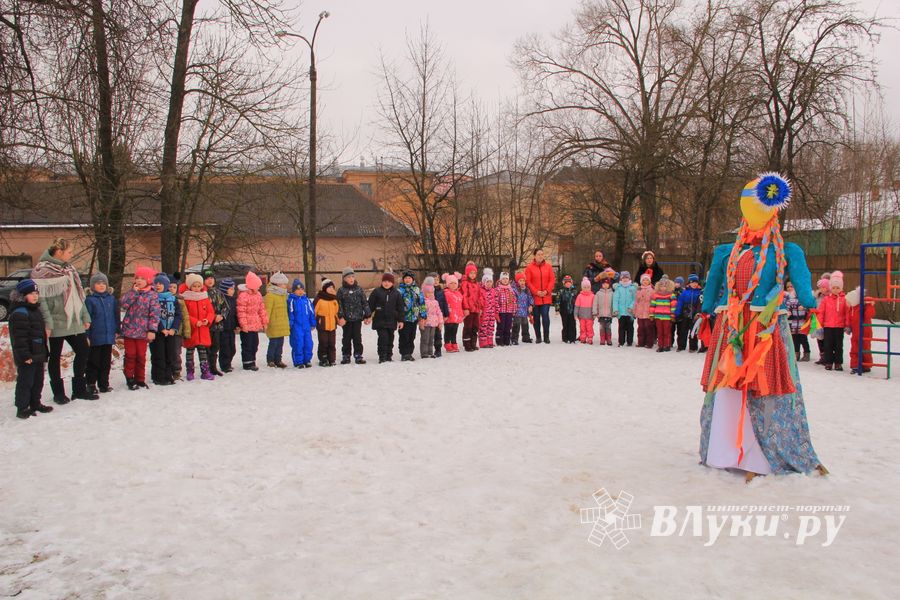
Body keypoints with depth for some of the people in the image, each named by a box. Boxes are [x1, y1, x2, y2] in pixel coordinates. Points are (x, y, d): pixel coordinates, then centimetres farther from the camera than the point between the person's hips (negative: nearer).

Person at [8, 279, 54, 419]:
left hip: (38, 355, 10)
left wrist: (44, 352, 20)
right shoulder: (19, 313, -17)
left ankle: (35, 404, 30)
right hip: (27, 357, -10)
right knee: (25, 382, -2)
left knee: (38, 381, 18)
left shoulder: (35, 310, 14)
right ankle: (22, 409, 6)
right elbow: (19, 338, -22)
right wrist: (25, 355, -23)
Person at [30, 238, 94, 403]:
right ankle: (58, 393, 17)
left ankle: (79, 389, 19)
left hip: (74, 321, 7)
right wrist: (47, 322, -19)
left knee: (83, 351, 8)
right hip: (57, 323, -7)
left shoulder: (69, 268, 12)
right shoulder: (42, 270, -10)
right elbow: (40, 298, -15)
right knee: (55, 357, 6)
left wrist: (85, 316, 11)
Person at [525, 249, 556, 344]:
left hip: (546, 297, 1)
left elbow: (552, 280, 4)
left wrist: (547, 291, -7)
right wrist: (536, 292, -12)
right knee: (536, 317, 5)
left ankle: (546, 337, 0)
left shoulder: (548, 266, 7)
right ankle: (538, 337, 14)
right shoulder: (529, 268, 0)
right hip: (535, 297, 0)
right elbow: (528, 282, -3)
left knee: (545, 316, -7)